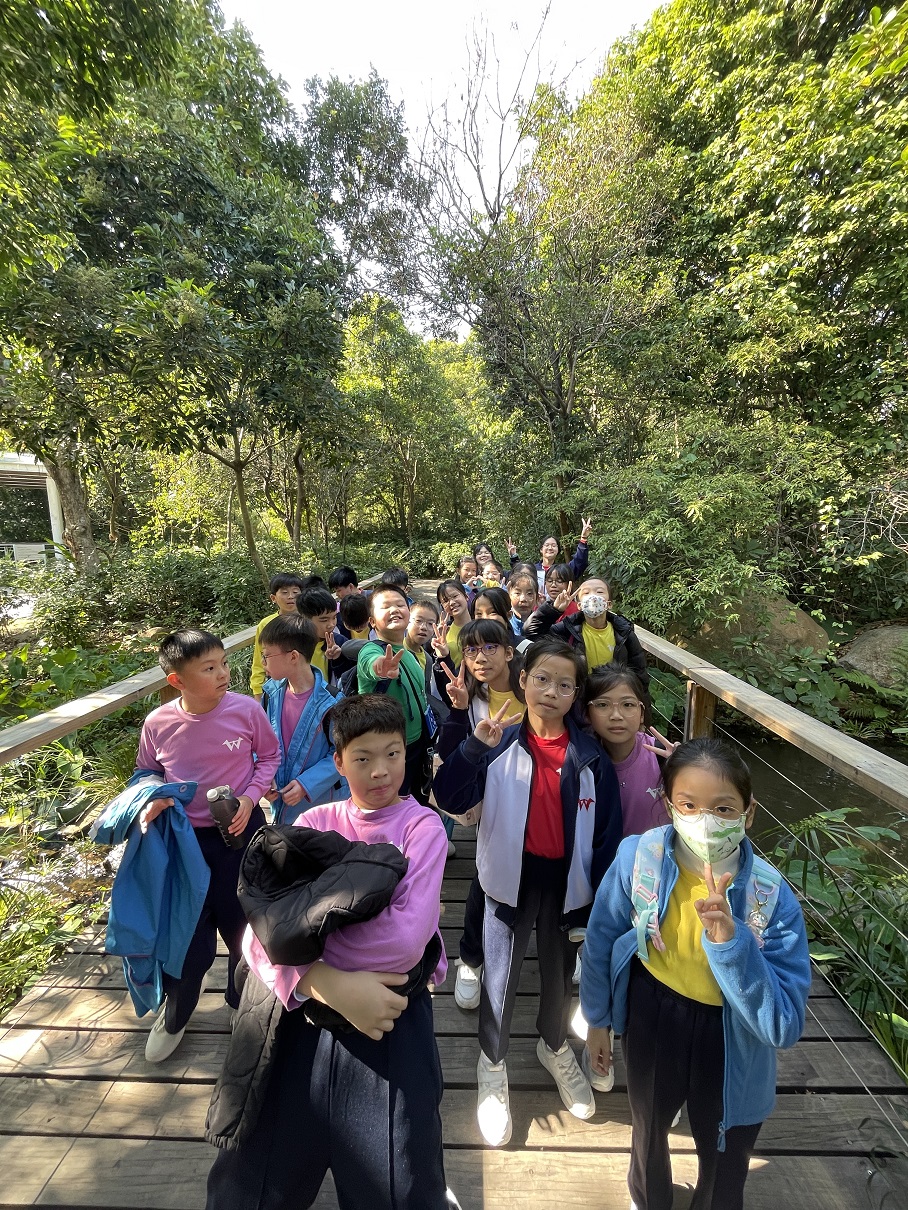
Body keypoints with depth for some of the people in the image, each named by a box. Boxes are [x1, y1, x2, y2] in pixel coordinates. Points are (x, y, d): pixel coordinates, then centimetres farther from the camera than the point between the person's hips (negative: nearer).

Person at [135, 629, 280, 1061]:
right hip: (184, 836, 1)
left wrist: (249, 797, -15)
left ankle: (243, 1001, 49)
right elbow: (146, 773, 5)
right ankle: (174, 1017, 48)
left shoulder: (246, 710, -18)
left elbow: (269, 757, -3)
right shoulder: (158, 723, -15)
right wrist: (151, 799, -15)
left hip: (240, 831, 0)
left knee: (242, 923, 18)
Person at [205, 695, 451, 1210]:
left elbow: (407, 939, -20)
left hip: (393, 1016, -2)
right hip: (309, 1010, 3)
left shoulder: (423, 826, -9)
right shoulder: (315, 823, -1)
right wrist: (333, 985, -23)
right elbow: (260, 934, -8)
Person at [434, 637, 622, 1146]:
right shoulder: (500, 745, -14)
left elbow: (608, 832, -4)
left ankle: (554, 1046, 57)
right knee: (500, 976, 15)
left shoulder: (592, 758, -11)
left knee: (560, 973, 24)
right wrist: (476, 744, -34)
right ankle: (492, 1065, 46)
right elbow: (451, 800, -21)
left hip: (567, 881, 2)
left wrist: (599, 896, -1)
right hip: (511, 877, -1)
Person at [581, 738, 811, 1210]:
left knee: (724, 1159, 26)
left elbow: (784, 1026, -25)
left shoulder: (773, 899, -27)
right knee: (648, 1128, 31)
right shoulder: (637, 857, -26)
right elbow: (601, 941, -10)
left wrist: (730, 941, -40)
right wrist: (597, 1018, 3)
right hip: (650, 1019, 2)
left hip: (731, 1046, -1)